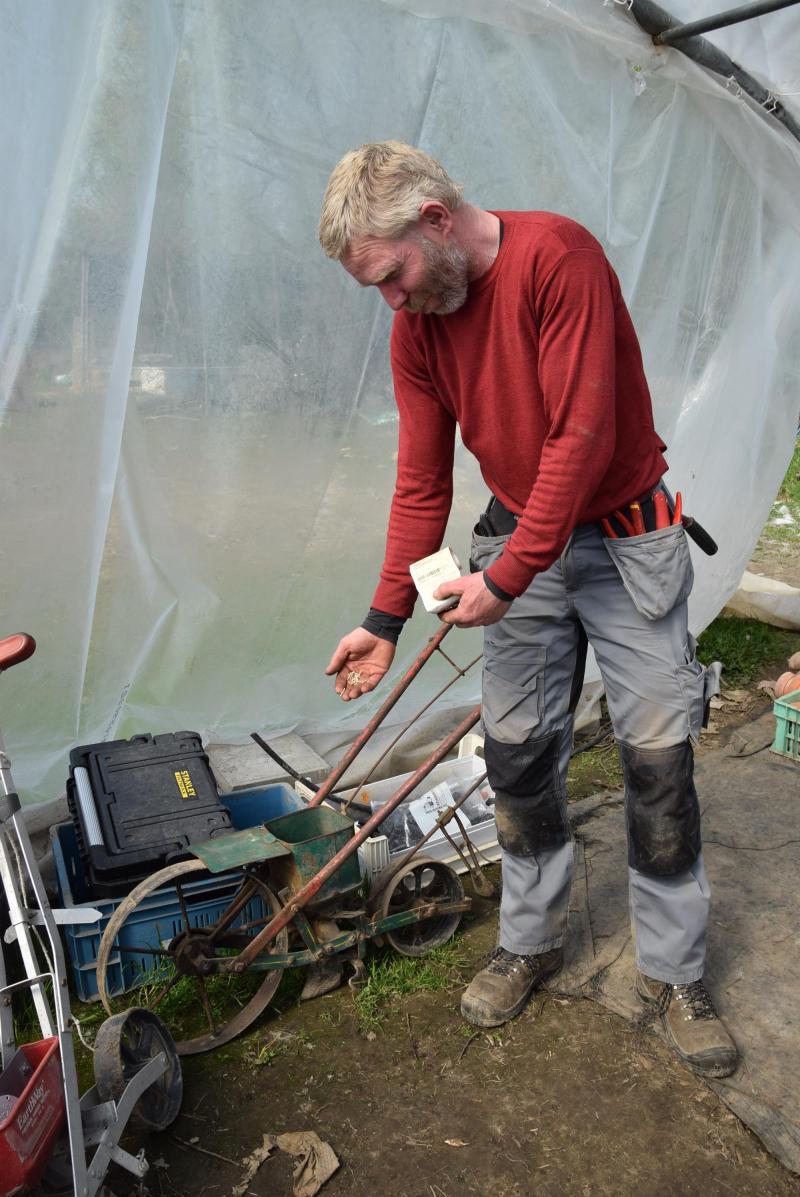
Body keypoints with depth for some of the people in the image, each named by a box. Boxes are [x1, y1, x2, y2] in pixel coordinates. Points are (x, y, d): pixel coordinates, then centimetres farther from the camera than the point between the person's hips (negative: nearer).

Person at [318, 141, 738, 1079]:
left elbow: (583, 436, -24)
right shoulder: (416, 326, -1)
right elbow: (421, 481, 2)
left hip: (624, 540, -4)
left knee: (658, 757, 1)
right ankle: (530, 941, 29)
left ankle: (672, 973, 20)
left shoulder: (557, 255, -19)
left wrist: (506, 577, -21)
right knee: (517, 756, 8)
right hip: (518, 545, 5)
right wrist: (386, 618, -2)